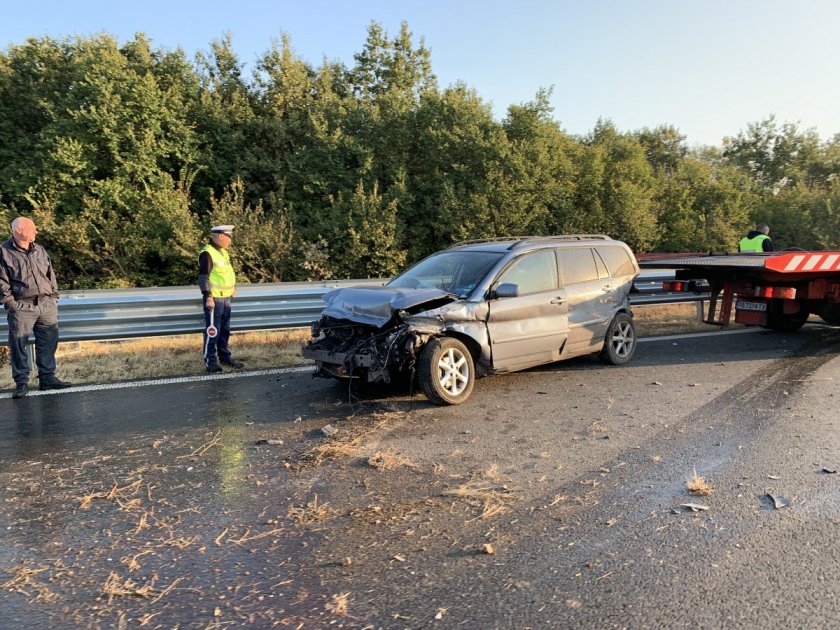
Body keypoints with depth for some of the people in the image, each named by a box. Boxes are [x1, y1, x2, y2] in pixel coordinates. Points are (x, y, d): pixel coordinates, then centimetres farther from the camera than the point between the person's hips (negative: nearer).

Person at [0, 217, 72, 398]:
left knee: (48, 342, 7)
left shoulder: (39, 250, 14)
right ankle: (21, 382, 9)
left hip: (47, 305, 5)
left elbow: (51, 275, 16)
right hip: (22, 307, -5)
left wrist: (54, 297, 9)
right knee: (18, 344, -1)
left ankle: (47, 378, 17)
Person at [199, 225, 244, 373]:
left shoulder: (222, 252, 13)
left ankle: (225, 357, 27)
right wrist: (208, 297, -21)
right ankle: (211, 361, 5)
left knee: (225, 330, 16)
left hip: (225, 297, 9)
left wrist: (232, 287, 23)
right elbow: (203, 277, -18)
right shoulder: (207, 253, -15)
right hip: (214, 298, -9)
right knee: (212, 331, -3)